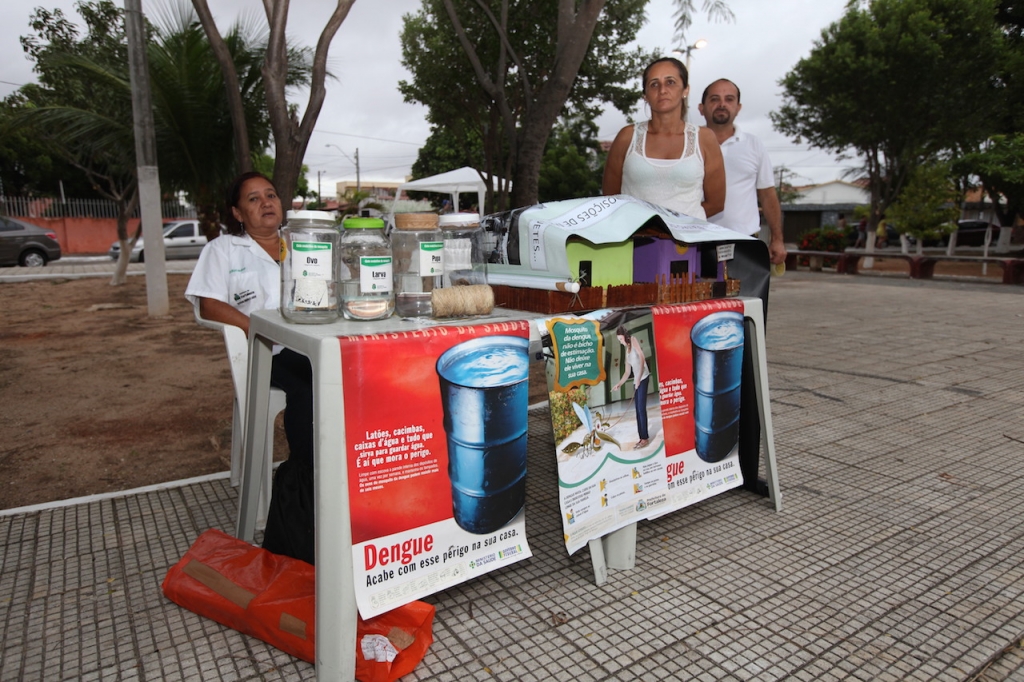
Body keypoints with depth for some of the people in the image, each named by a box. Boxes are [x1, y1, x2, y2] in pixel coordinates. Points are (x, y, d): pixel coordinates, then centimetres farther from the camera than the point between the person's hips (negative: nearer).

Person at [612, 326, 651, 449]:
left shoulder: (633, 339, -3)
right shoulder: (627, 351, 19)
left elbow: (642, 358, -15)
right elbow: (627, 372, 22)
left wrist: (639, 378, -21)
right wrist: (619, 384, 14)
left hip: (643, 378, -8)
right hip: (636, 381, 8)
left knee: (641, 408, -9)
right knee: (638, 409, 7)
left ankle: (645, 438, -6)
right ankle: (642, 438, 11)